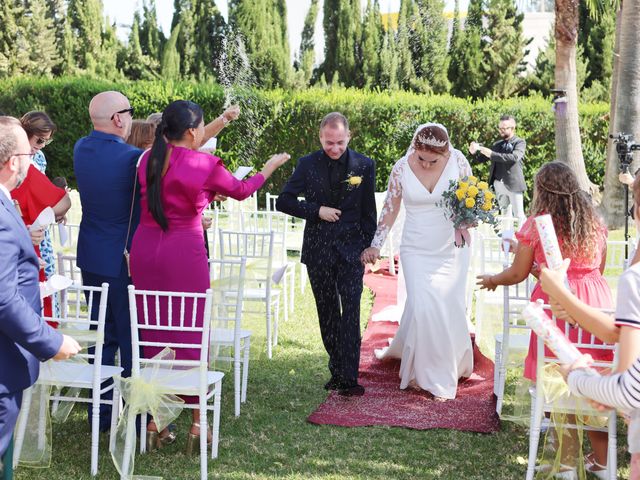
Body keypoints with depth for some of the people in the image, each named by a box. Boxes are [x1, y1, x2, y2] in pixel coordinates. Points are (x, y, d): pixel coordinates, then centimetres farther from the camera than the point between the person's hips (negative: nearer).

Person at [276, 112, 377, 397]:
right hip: (318, 250, 2)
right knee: (327, 313, 10)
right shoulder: (308, 165, 1)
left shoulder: (364, 166, 0)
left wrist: (370, 247, 3)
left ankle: (348, 378, -14)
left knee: (351, 309, -13)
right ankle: (337, 370, 23)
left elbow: (368, 211, 6)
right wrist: (317, 210, -12)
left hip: (351, 248, -2)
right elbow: (283, 202, -1)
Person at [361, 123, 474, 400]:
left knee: (448, 307, 0)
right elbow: (390, 210, 1)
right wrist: (376, 245, -4)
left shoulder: (458, 162, -8)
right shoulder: (401, 168, -9)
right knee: (423, 307, -10)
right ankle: (433, 377, 8)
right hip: (416, 249, -1)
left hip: (451, 248, 1)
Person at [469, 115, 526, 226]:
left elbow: (514, 157, -22)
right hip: (499, 184, 6)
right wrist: (475, 151, -9)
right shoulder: (497, 144, 13)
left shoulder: (520, 142, -3)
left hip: (513, 184, -6)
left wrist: (492, 154, -26)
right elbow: (482, 158, 14)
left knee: (519, 215, -3)